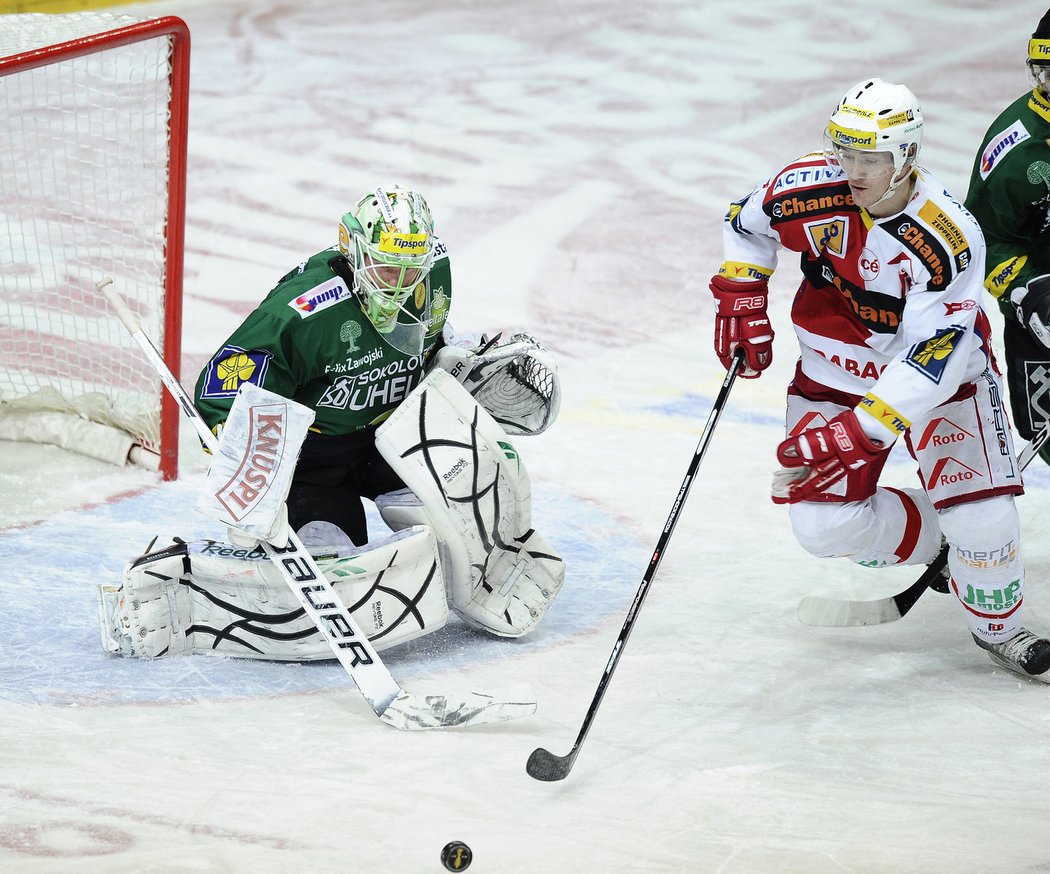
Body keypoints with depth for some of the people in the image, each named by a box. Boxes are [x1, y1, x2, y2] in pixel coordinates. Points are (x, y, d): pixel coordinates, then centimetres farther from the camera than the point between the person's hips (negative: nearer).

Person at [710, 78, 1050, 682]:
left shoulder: (949, 237, -32)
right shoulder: (808, 191, -20)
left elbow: (932, 357, -34)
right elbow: (748, 224, 4)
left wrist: (865, 427, -40)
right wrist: (742, 298, -3)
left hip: (939, 367, -3)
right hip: (836, 372, 3)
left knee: (980, 514, -14)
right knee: (825, 524, -9)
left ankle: (998, 628, 16)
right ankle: (932, 542, 20)